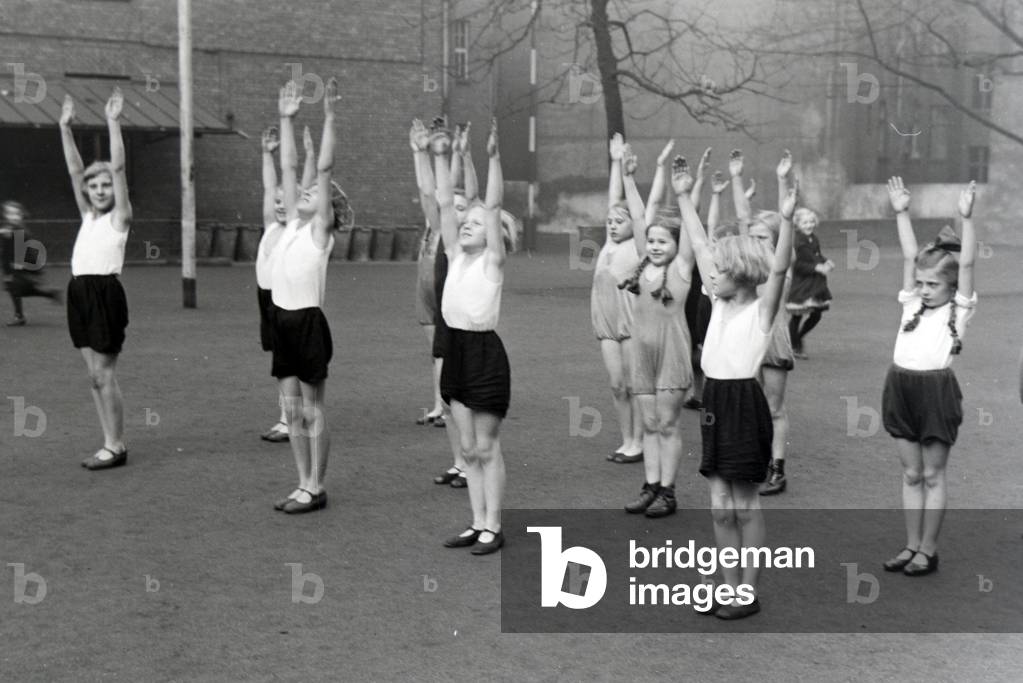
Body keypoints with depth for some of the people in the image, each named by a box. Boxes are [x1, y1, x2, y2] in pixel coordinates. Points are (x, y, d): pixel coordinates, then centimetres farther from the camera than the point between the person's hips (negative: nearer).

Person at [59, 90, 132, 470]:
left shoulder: (120, 217, -3)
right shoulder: (88, 215, 14)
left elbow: (118, 168, -12)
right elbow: (74, 170, 12)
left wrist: (113, 122, -16)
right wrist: (65, 128, 6)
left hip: (105, 293, -7)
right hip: (80, 293, 7)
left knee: (104, 375, -3)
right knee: (95, 376, 9)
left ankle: (116, 447, 6)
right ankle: (111, 444, 15)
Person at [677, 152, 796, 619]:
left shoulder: (761, 310, -8)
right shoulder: (720, 303, 11)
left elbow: (779, 269, -25)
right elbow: (700, 245, 15)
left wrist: (786, 219, -38)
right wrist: (683, 197, 18)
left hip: (744, 402, -7)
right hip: (715, 402, 7)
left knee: (744, 504, 2)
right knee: (720, 505, 10)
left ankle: (748, 592, 13)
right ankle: (729, 588, 20)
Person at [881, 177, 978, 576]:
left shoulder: (958, 310, 0)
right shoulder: (913, 305, 11)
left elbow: (966, 263, -11)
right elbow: (909, 256, 9)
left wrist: (966, 219, -19)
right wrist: (901, 213, 6)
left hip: (937, 388, -5)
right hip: (901, 386, 5)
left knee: (933, 474, 5)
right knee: (911, 474, 12)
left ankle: (928, 550, 13)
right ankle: (912, 546, 20)